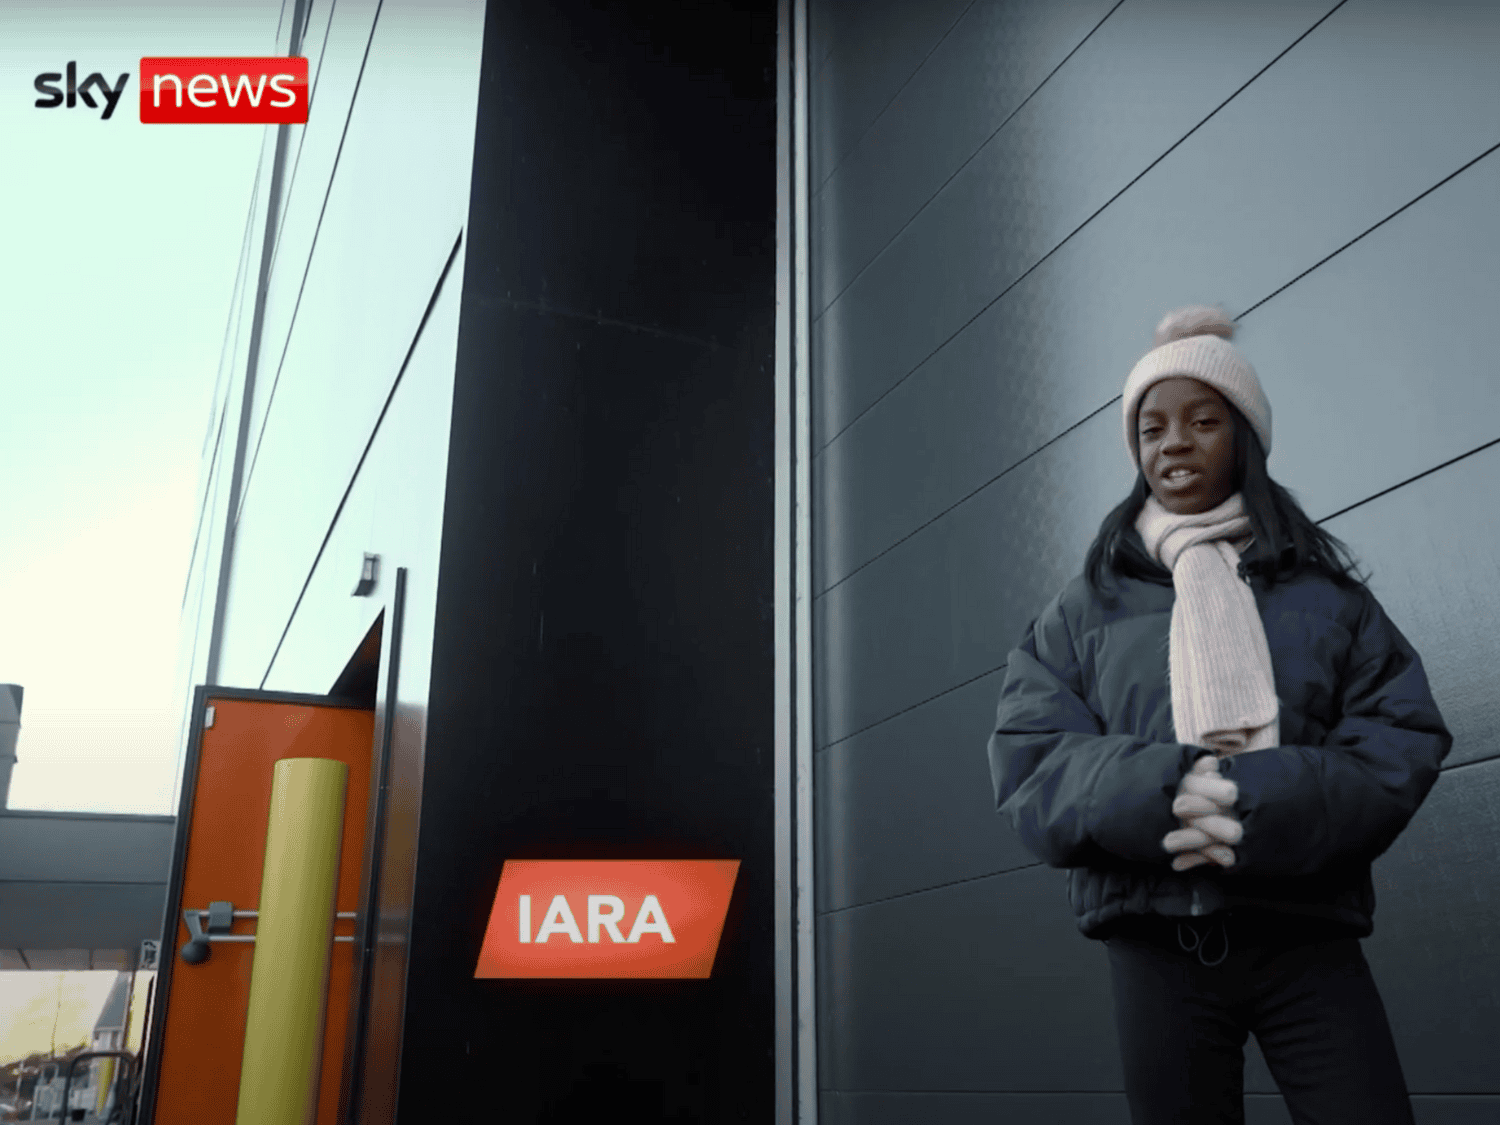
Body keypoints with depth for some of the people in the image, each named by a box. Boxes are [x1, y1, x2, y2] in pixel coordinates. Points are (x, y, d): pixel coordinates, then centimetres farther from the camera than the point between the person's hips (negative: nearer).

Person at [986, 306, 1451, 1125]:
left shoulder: (1322, 590, 9)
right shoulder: (1086, 607, 8)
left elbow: (1403, 739, -1)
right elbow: (1028, 762, -2)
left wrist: (1263, 803, -19)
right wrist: (1154, 793, -21)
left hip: (1307, 935, 0)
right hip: (1157, 944, 0)